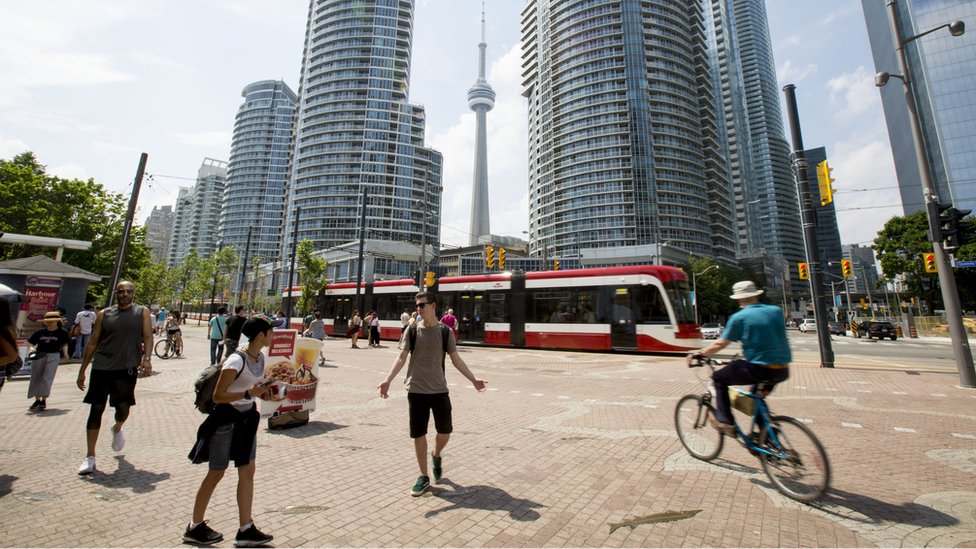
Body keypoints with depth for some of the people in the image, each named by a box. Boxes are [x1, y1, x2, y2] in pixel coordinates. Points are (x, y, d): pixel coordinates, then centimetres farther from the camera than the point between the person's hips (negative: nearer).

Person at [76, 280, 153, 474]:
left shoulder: (142, 313, 3)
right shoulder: (104, 314, 7)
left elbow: (148, 337, -3)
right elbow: (93, 342, 11)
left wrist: (147, 358, -19)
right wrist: (82, 370, 9)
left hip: (127, 369, -2)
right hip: (101, 368, 2)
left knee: (123, 407, 1)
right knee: (96, 410, 3)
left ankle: (117, 429, 38)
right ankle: (90, 457, 13)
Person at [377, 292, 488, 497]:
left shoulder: (445, 331, -2)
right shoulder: (412, 330, -2)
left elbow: (456, 359, 2)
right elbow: (401, 357, -4)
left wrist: (473, 379, -5)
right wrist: (388, 379, -18)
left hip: (439, 389, 0)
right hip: (416, 390, 0)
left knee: (445, 431, 5)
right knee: (418, 434, 6)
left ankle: (436, 456, 39)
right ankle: (424, 477, 25)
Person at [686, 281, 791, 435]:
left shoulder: (739, 317, -6)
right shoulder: (776, 311, 9)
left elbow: (720, 343, -6)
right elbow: (777, 337, 22)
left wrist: (698, 353, 6)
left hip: (759, 369, -6)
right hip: (782, 371, 6)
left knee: (719, 377, 13)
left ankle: (725, 421, 6)